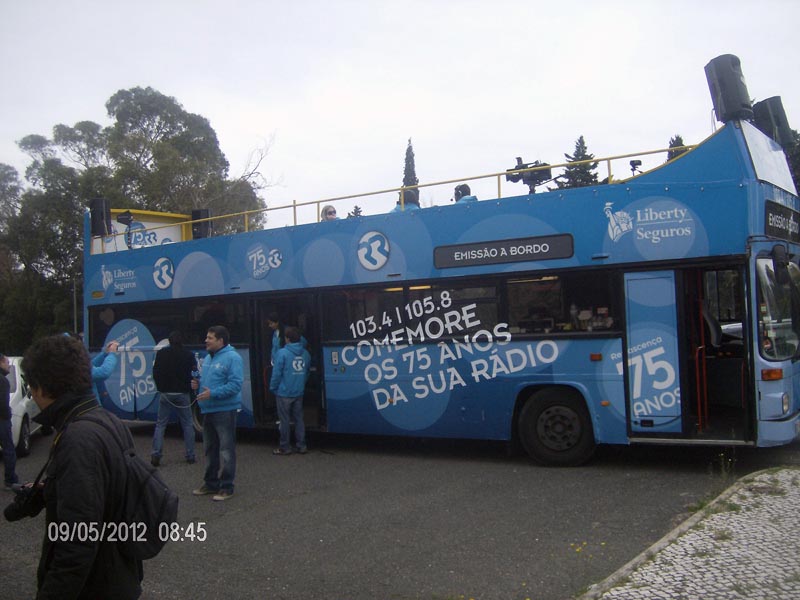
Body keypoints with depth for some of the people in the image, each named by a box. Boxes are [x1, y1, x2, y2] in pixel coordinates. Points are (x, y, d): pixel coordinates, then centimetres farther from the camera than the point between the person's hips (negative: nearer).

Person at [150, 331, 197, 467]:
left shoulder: (161, 353, 2)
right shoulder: (188, 355, -3)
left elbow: (155, 373, 10)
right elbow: (194, 374, 6)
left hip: (165, 393, 1)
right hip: (182, 394, -1)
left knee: (160, 424, 5)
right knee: (187, 424, 6)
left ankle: (156, 454, -6)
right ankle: (190, 456, 6)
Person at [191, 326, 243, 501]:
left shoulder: (232, 357, -13)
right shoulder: (208, 358, 15)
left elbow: (235, 384, -21)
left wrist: (213, 393, -24)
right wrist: (198, 384, 3)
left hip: (225, 410, -9)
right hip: (209, 410, 9)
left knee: (226, 450, -3)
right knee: (210, 449, 18)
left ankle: (226, 486, 4)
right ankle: (211, 482, 30)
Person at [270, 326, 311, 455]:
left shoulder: (283, 353, -14)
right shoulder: (305, 354, 3)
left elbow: (277, 373, -13)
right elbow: (306, 373, 10)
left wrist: (273, 388, -2)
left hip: (284, 393, -5)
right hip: (298, 393, 5)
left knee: (285, 420, 4)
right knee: (299, 418, 12)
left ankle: (285, 447, 11)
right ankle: (301, 446, 14)